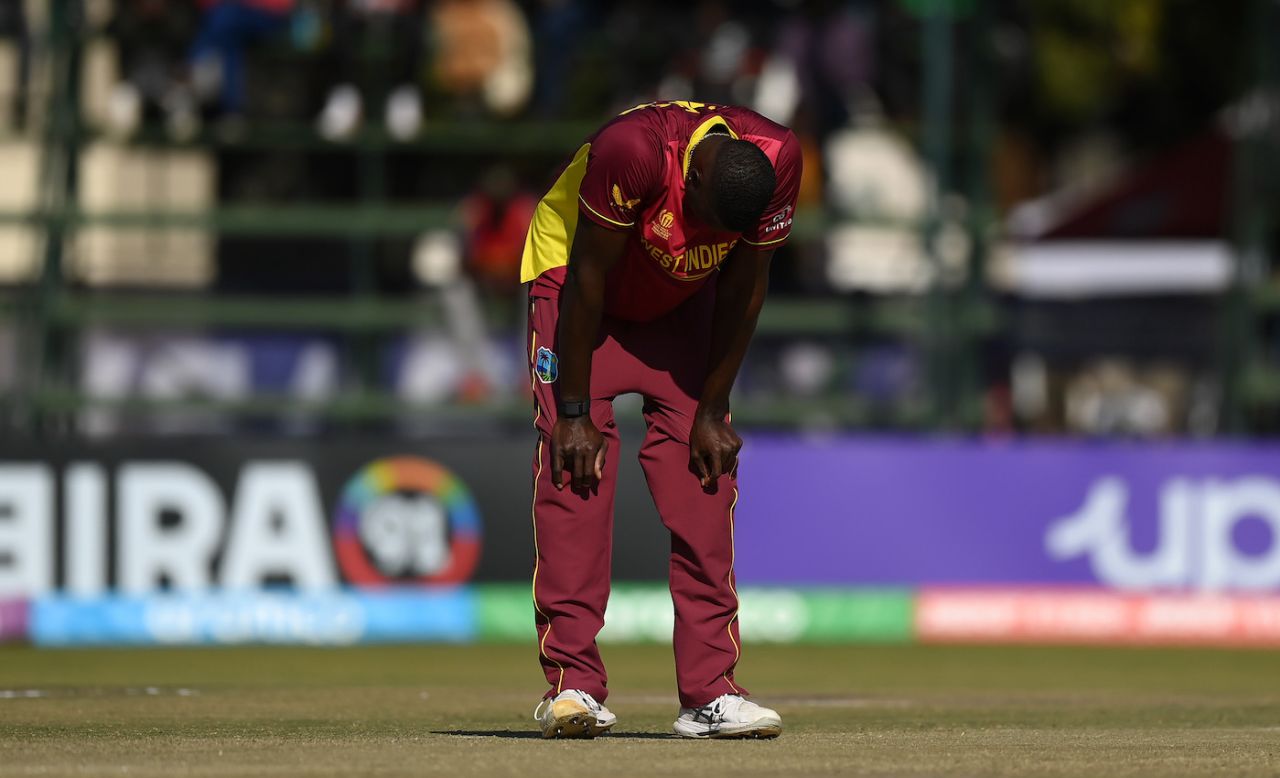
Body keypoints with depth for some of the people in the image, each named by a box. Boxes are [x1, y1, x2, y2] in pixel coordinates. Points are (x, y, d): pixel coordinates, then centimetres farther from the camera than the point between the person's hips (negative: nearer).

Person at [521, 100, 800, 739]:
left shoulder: (778, 162, -25)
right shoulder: (633, 148, -37)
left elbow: (743, 287, -11)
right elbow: (588, 279, -27)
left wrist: (713, 409, -7)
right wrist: (574, 413, -22)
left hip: (683, 303, 4)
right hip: (572, 279, -4)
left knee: (705, 479, -7)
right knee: (574, 473, -17)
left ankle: (710, 692, -7)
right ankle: (571, 685, -16)